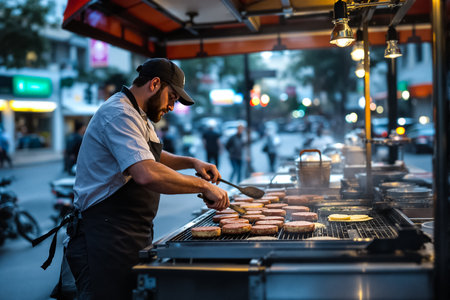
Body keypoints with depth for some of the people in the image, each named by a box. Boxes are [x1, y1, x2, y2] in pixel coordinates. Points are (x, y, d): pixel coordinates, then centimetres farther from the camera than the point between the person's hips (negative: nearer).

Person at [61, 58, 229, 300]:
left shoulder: (138, 116, 17)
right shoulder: (119, 114, -18)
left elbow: (152, 157, 32)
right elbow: (148, 174, -32)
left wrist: (191, 162, 15)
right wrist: (204, 186, -22)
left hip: (132, 238, 10)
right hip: (105, 239, -10)